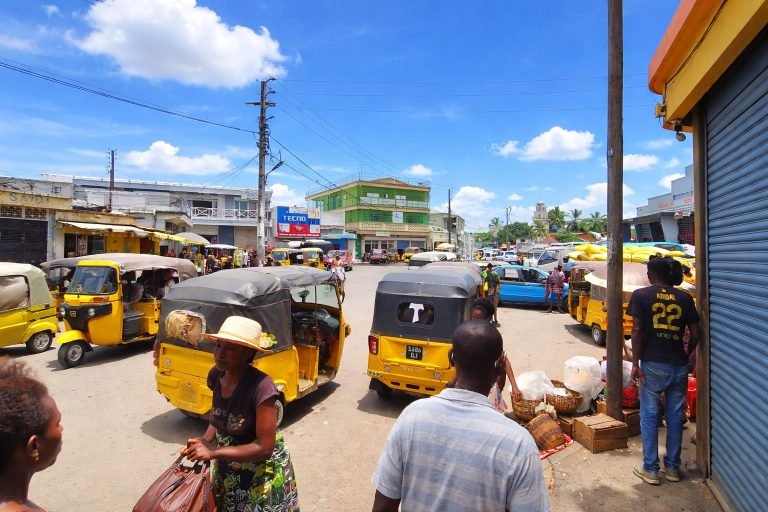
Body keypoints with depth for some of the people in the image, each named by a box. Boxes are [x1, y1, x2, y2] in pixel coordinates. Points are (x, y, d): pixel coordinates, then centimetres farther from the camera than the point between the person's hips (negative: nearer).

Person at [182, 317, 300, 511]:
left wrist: (213, 452, -27)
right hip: (226, 468, 6)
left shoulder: (261, 386, -34)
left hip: (261, 473, -6)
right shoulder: (216, 375, -12)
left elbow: (265, 447, -29)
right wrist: (204, 441, -11)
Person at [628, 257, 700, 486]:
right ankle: (673, 467, 26)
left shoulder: (640, 295, -6)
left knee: (649, 416, 7)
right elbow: (695, 334, 5)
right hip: (678, 365, 4)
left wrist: (635, 364, -7)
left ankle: (650, 469, 15)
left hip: (652, 364, -3)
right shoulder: (684, 298, 4)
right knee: (675, 416, 15)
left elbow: (637, 331, -11)